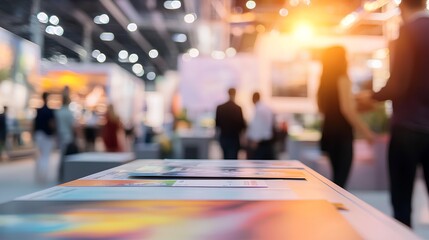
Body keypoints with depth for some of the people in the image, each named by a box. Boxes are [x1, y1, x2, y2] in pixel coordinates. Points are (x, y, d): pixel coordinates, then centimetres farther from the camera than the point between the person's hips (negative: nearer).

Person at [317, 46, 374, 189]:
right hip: (342, 133, -8)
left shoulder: (325, 81, 13)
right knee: (341, 178, -7)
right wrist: (364, 130, -14)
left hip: (328, 131, 8)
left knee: (337, 176, 17)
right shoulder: (342, 79, -9)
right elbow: (346, 109, -18)